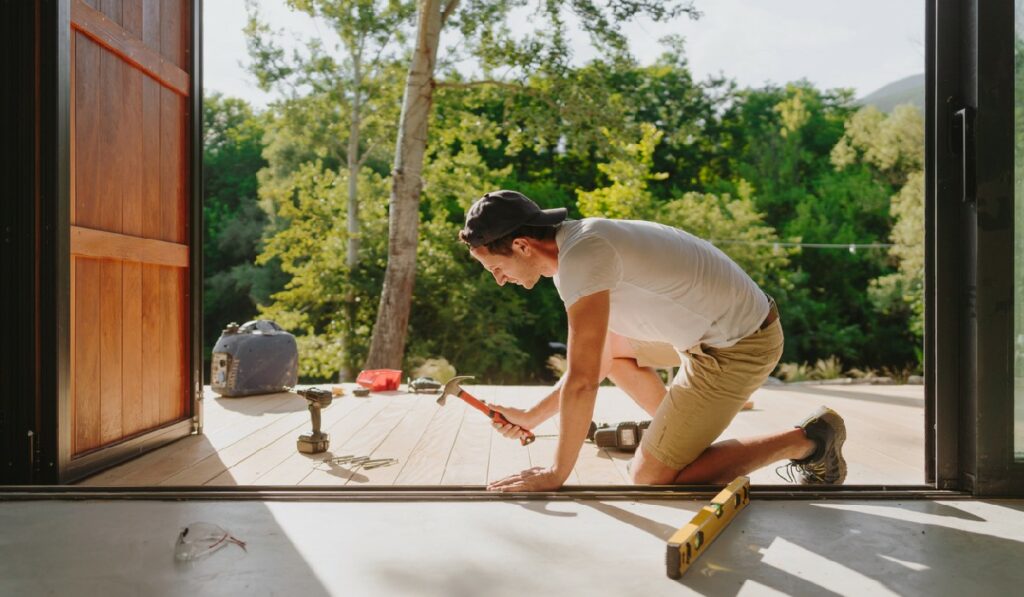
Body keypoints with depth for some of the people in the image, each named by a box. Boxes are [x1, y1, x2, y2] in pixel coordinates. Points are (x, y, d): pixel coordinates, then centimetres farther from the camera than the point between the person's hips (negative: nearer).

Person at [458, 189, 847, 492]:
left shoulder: (579, 258, -24)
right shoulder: (578, 245, 6)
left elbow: (582, 381, -24)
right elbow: (597, 363, 14)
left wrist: (556, 474, -11)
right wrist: (531, 417, 13)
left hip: (738, 347, -9)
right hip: (718, 326, 9)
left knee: (651, 477, -1)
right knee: (607, 345, 19)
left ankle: (805, 441, 4)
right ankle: (684, 437, 23)